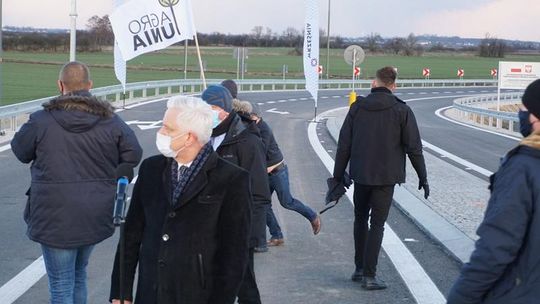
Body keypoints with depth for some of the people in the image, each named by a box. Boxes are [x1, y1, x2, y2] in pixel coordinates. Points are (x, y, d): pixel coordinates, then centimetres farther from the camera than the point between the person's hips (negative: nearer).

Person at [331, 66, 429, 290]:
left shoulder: (357, 108, 0)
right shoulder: (401, 110, -7)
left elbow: (344, 145, 1)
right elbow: (414, 148, -6)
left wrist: (338, 176, 8)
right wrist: (423, 178, 4)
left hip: (360, 175, 3)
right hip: (386, 177, -2)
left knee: (360, 219, 19)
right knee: (377, 224, 1)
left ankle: (360, 268, 23)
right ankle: (369, 275, -1)